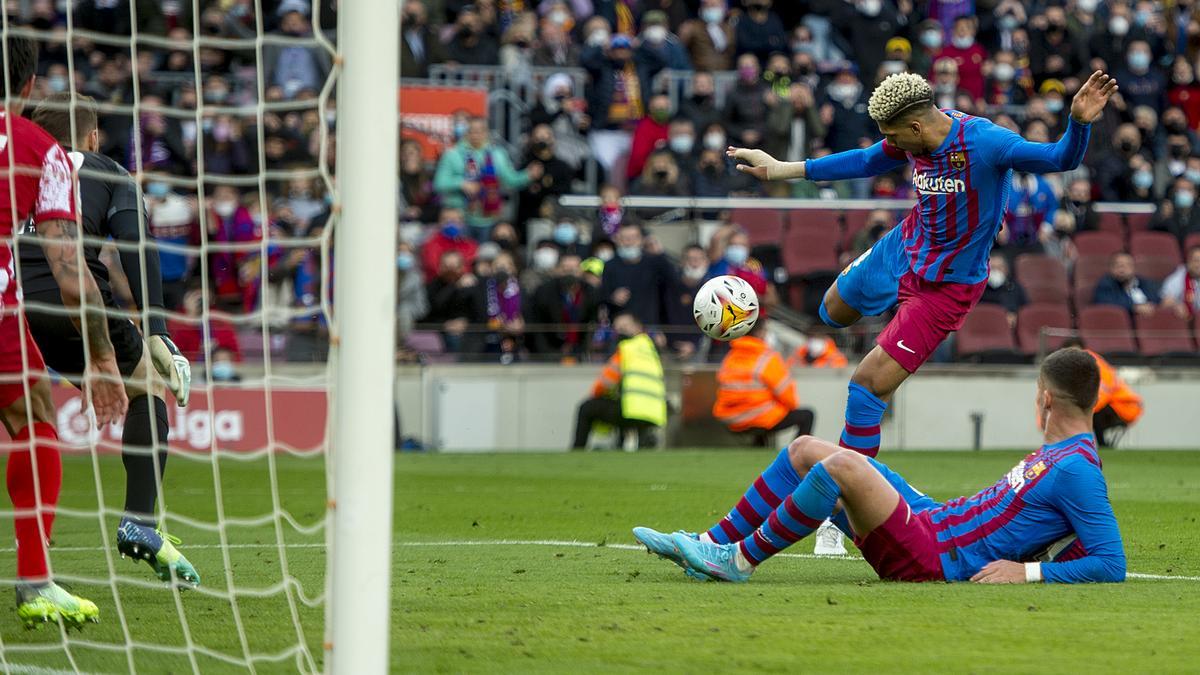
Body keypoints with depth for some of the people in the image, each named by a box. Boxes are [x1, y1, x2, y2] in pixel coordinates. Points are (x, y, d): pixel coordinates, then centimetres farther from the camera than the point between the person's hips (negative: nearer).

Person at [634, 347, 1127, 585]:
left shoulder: (1076, 469, -15)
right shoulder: (1057, 451, 15)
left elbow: (1112, 565, -21)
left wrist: (1027, 570, -25)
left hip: (932, 559, -10)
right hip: (931, 519, 10)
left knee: (843, 465, -29)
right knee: (804, 451, 13)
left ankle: (740, 561, -17)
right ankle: (712, 546, 12)